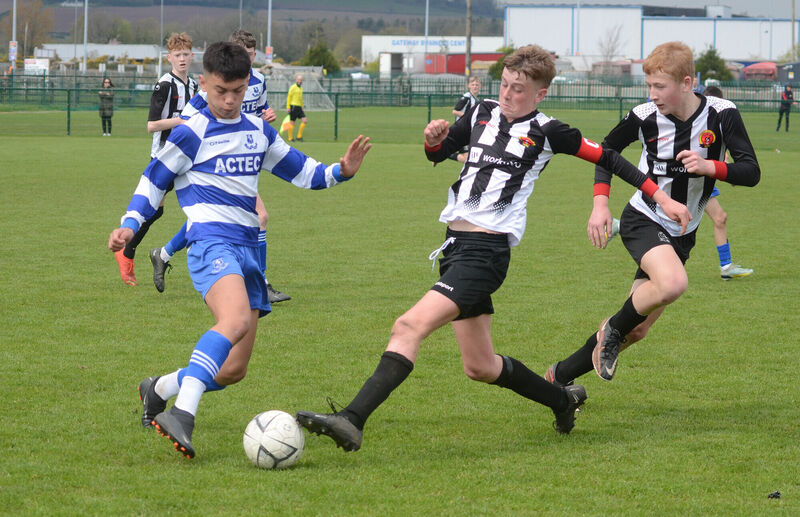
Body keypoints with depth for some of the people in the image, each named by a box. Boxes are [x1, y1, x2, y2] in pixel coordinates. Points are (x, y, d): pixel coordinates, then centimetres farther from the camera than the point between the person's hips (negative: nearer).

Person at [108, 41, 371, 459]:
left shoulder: (258, 132, 18)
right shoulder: (191, 134, 1)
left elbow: (300, 170, 26)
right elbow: (154, 179, 8)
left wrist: (339, 172, 9)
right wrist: (130, 225, -4)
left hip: (248, 250, 7)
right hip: (212, 242, -7)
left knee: (233, 370, 5)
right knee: (236, 319, -38)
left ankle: (158, 390, 29)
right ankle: (182, 414, -47)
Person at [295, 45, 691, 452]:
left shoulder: (546, 132, -1)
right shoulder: (483, 114, 15)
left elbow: (607, 158, 7)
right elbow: (438, 153, 26)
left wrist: (662, 197, 6)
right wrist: (434, 139, 1)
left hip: (487, 250, -8)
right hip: (456, 245, 8)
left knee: (409, 327, -23)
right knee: (480, 368, 16)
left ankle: (352, 421, -31)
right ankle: (563, 400, 37)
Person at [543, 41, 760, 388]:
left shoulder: (721, 115, -13)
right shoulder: (645, 117, -13)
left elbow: (751, 172, -14)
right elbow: (607, 149, 6)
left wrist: (709, 167, -32)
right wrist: (600, 202, -7)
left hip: (681, 233, 3)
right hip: (643, 220, -3)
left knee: (636, 330, 5)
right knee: (673, 283, -35)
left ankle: (560, 377, 23)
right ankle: (614, 329, -7)